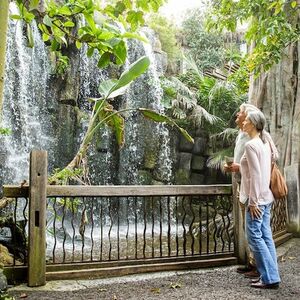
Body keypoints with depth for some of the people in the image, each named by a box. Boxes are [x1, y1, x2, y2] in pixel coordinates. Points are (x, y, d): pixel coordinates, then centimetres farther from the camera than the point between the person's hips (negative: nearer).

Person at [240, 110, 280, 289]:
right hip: (266, 197, 9)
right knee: (266, 237, 11)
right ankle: (271, 276, 16)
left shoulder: (251, 145, -15)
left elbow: (255, 176, -20)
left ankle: (270, 279, 0)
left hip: (257, 199, -9)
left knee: (255, 237, -4)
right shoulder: (265, 143, 12)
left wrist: (253, 201, -18)